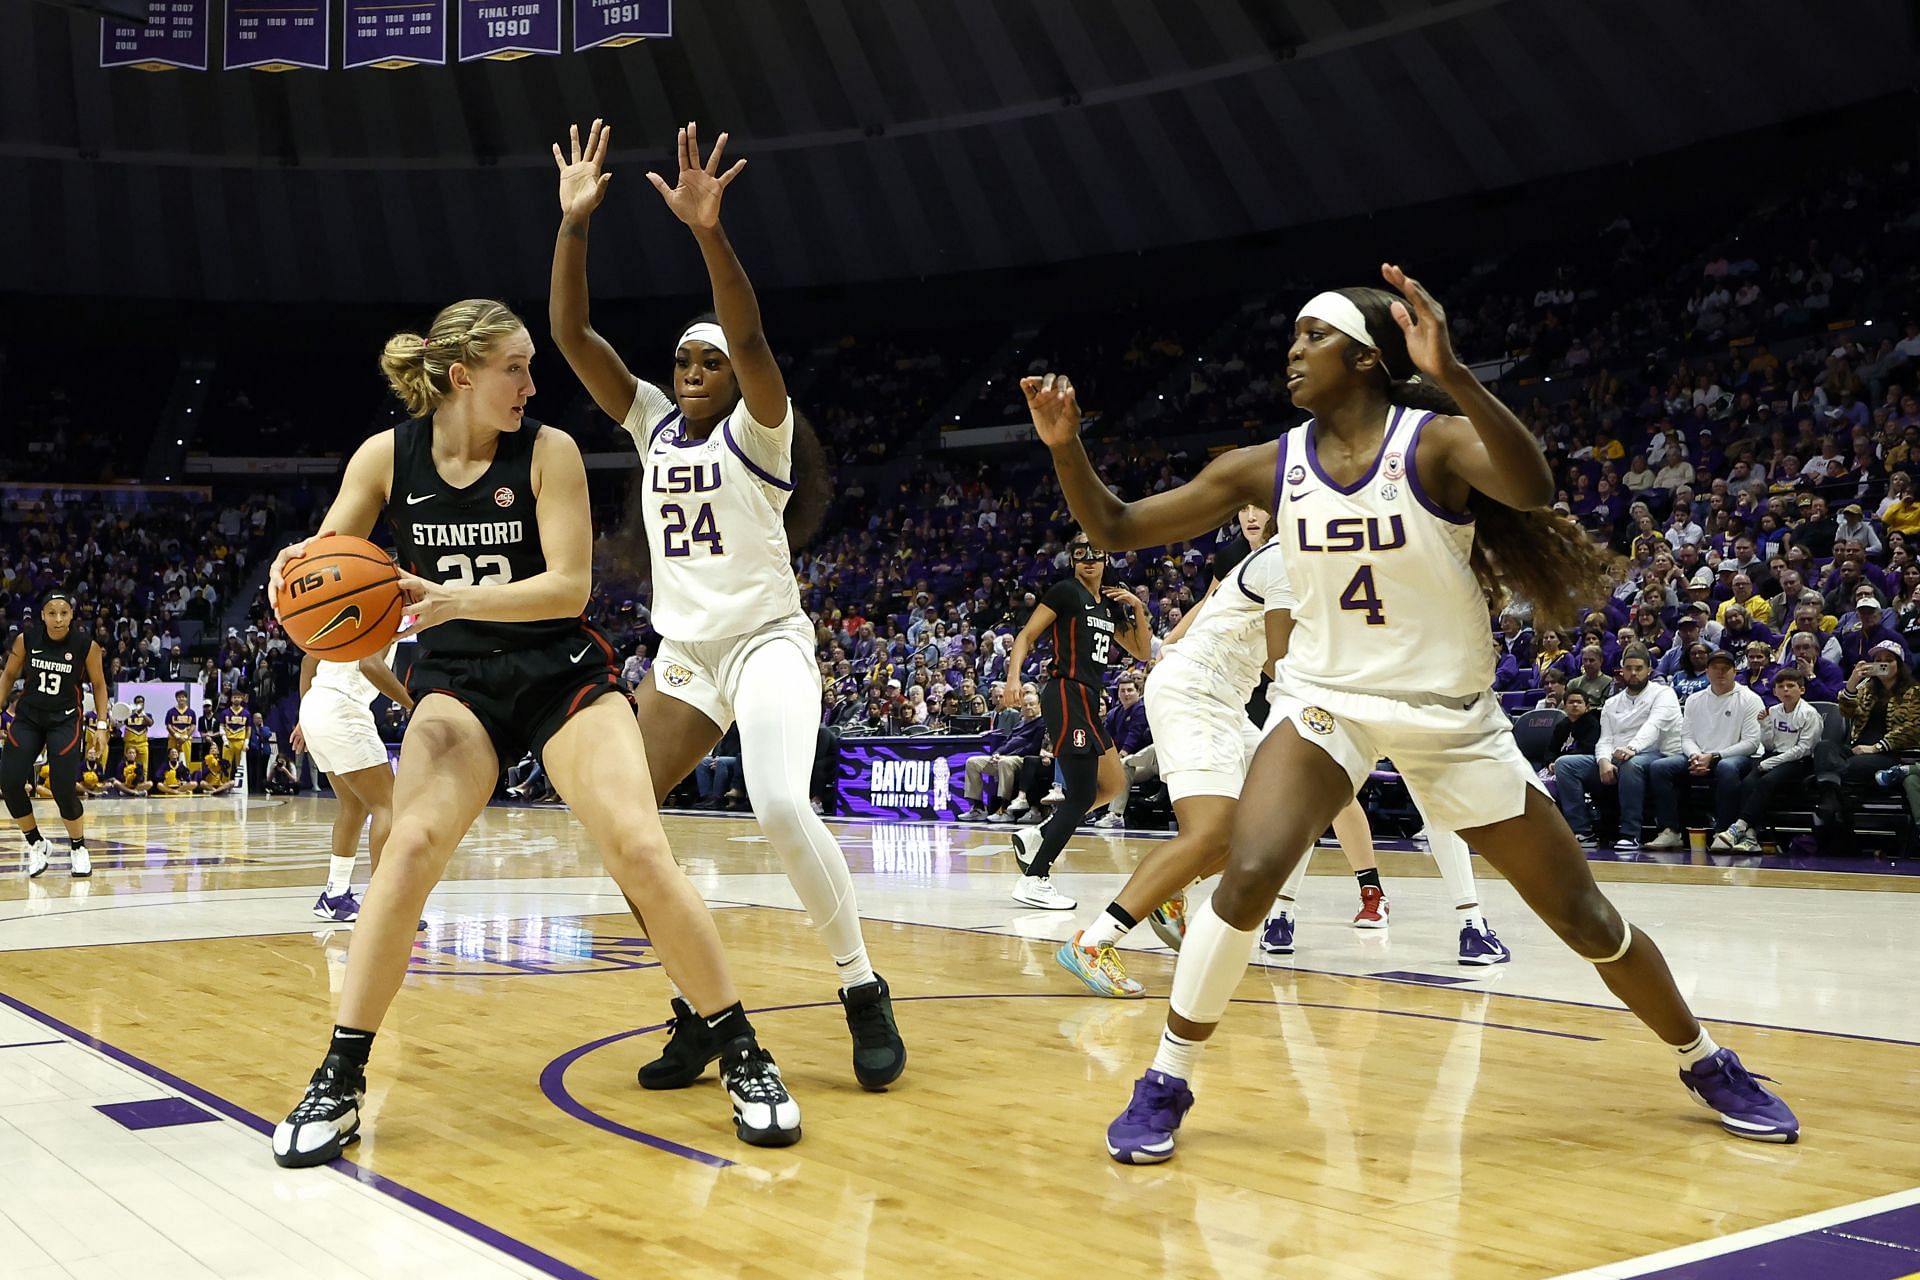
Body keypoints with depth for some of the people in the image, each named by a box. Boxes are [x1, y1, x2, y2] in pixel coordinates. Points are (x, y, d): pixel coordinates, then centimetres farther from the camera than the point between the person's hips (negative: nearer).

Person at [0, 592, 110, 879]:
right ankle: (37, 845, 13)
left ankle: (78, 848, 14)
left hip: (65, 720, -2)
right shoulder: (26, 639, -9)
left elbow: (99, 685, 0)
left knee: (63, 789, -12)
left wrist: (102, 726, -3)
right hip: (27, 716, 2)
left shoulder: (87, 645, -13)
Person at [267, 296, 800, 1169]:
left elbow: (570, 586, -16)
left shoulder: (548, 451, -10)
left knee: (641, 850, -15)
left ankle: (743, 1059, -1)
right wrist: (295, 571, -26)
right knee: (411, 844, -21)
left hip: (562, 674, -1)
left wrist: (457, 599, -31)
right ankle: (341, 1079, -8)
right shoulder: (387, 456, -3)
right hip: (456, 680, 2)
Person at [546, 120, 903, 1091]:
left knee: (781, 806, -27)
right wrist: (575, 222, -10)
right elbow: (569, 333, 0)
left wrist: (709, 232, -38)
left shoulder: (758, 431, -6)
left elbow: (750, 339, -26)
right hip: (682, 655, 6)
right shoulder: (652, 422, 9)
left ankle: (864, 992, -11)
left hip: (766, 640, -6)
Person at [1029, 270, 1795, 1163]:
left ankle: (1704, 1061, 32)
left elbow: (1532, 489, -38)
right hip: (1325, 702, 2)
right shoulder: (1268, 468, -5)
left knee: (1583, 917, 5)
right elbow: (1116, 528, -2)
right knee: (1248, 874, -24)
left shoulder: (1436, 441, -15)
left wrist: (1450, 374, -49)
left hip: (1452, 714, -1)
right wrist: (1065, 445, -19)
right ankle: (1165, 1083, -7)